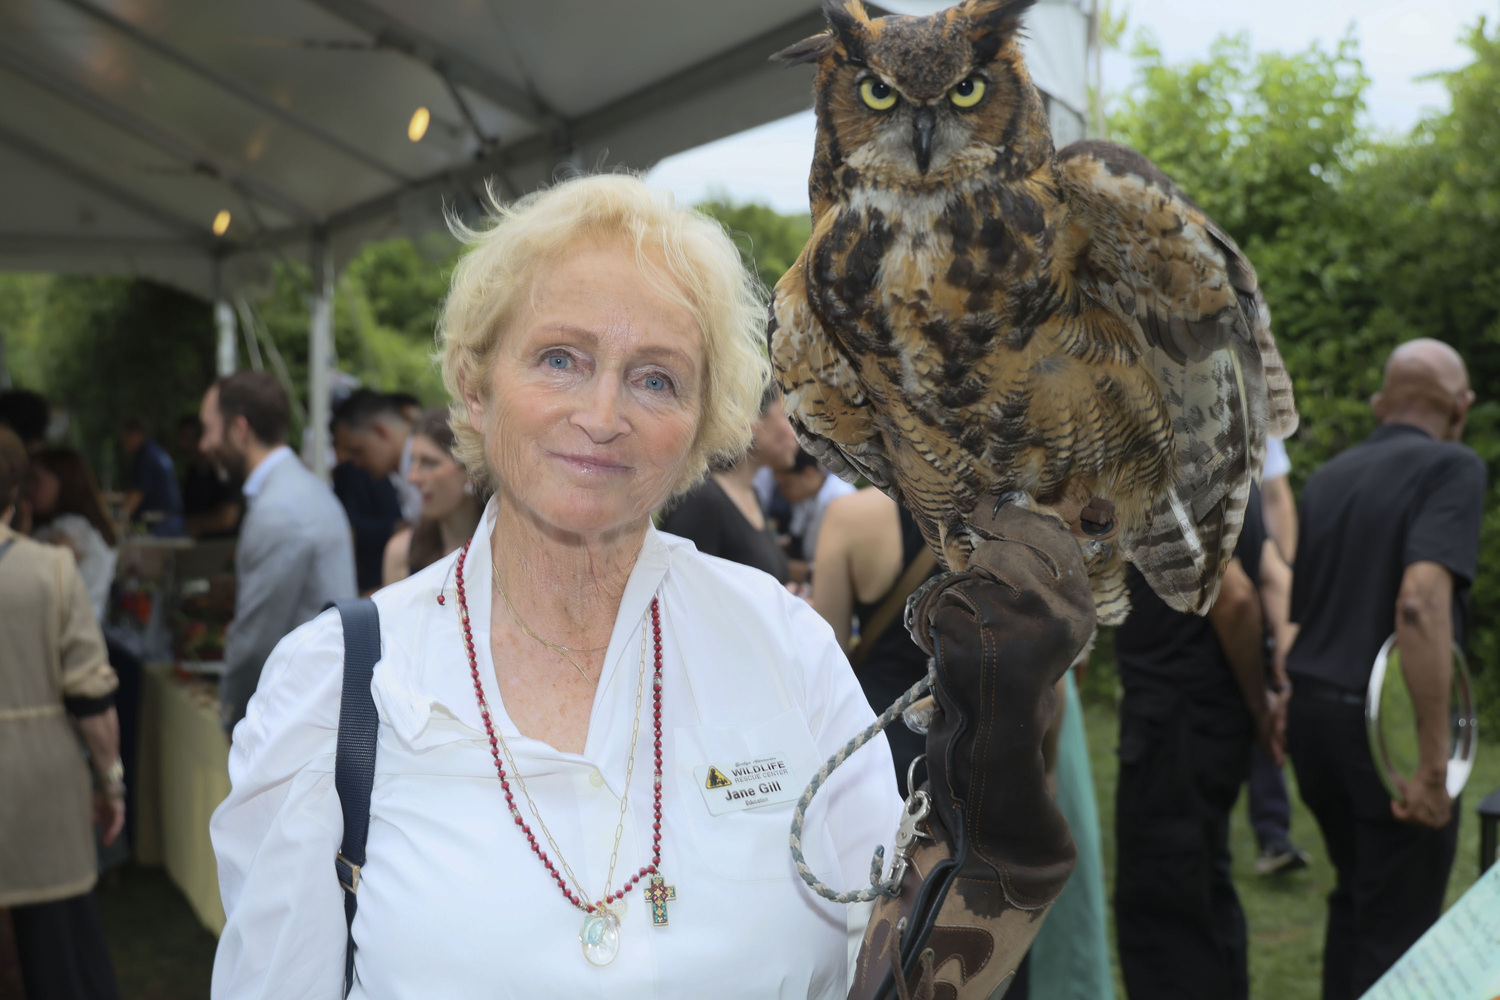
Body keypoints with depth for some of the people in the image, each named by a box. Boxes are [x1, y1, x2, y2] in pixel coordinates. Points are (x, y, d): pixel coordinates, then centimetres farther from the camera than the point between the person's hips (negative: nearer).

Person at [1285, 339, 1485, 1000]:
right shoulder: (1453, 469, -10)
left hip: (1313, 714, 7)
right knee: (1399, 927, 4)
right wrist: (1433, 762, -23)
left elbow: (1286, 600, 10)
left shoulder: (1327, 476, 11)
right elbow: (1421, 602, -23)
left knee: (1355, 895, 23)